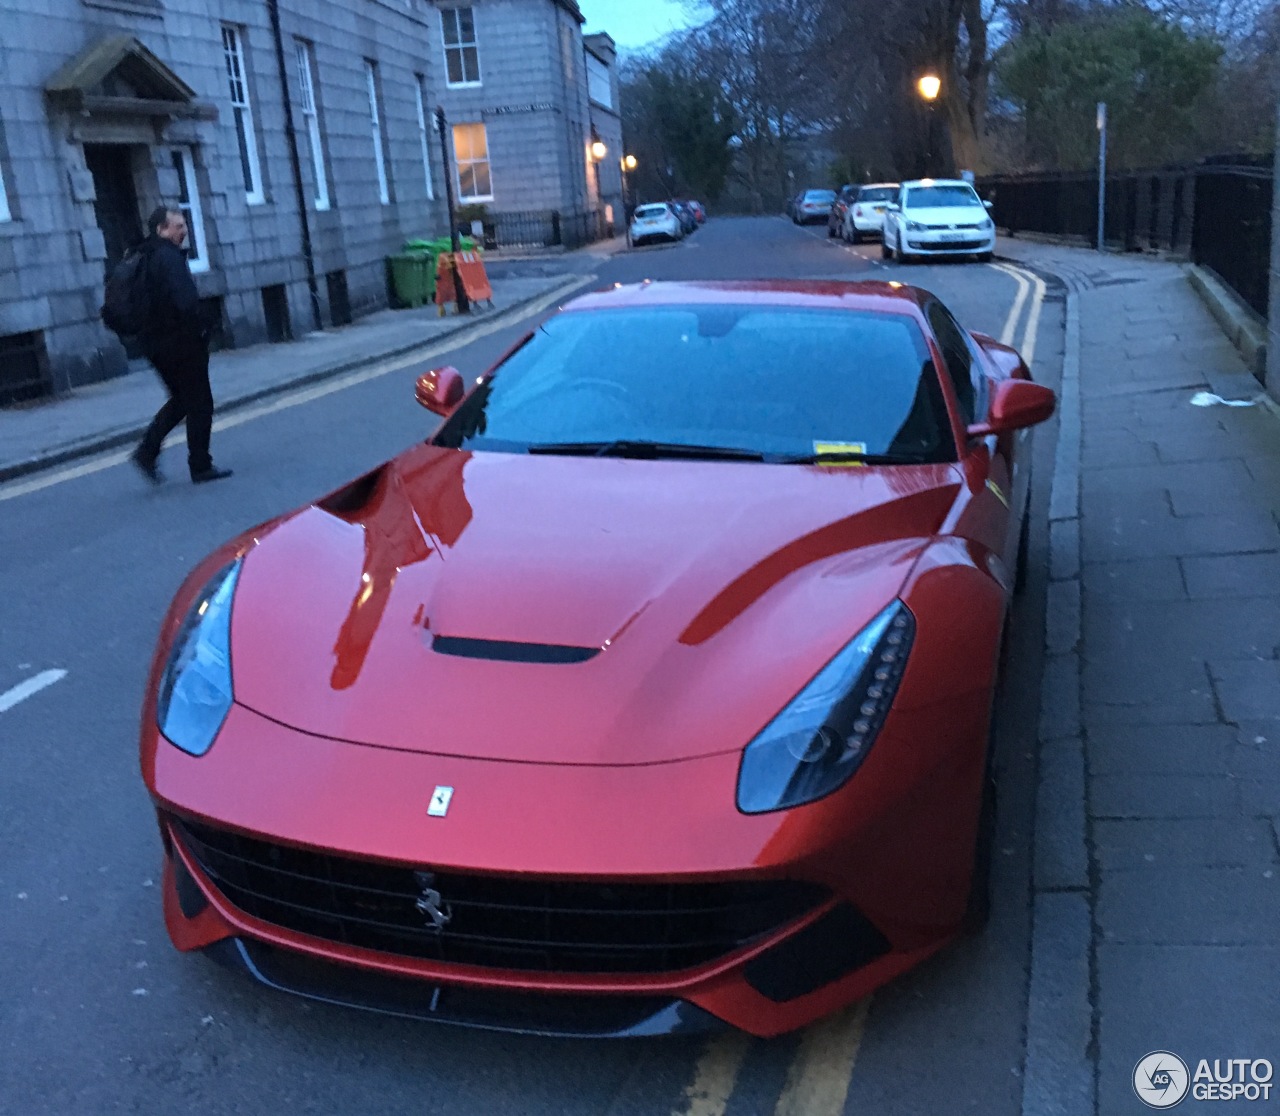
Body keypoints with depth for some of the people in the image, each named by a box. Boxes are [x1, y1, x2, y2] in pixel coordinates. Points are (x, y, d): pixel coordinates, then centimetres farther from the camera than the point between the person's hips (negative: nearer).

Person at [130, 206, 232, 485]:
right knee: (199, 404, 3)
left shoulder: (142, 257, 13)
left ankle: (147, 451, 12)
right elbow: (185, 301, -29)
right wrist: (198, 332, -15)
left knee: (180, 399, 22)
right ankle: (200, 466, 8)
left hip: (156, 343, 9)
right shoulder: (169, 257, -17)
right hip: (180, 343, -9)